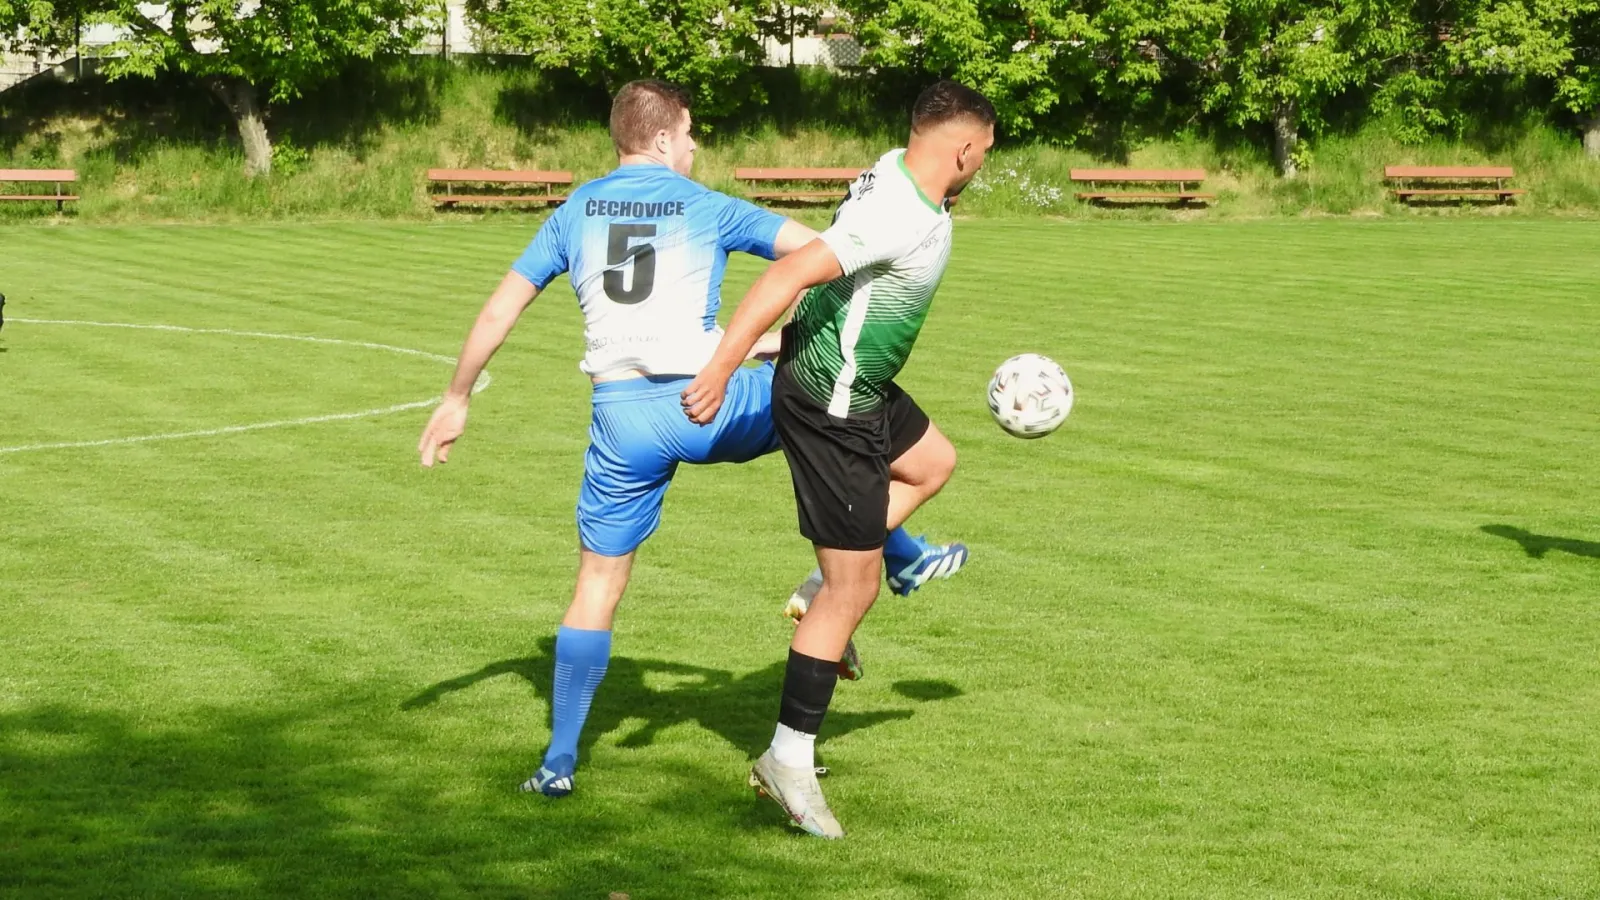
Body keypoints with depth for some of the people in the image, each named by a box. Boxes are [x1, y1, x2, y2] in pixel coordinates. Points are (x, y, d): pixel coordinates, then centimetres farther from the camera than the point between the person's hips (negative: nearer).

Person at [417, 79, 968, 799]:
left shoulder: (574, 213, 12)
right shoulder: (708, 208, 2)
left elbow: (496, 314, 10)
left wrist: (456, 401, 19)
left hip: (621, 417, 3)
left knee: (599, 579, 13)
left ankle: (560, 759, 11)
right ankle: (903, 558, 29)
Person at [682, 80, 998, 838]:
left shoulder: (898, 173, 1)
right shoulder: (898, 219, -28)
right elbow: (791, 272, -35)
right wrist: (722, 368, -39)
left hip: (856, 385, 10)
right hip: (832, 407, -10)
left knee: (931, 463, 33)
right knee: (853, 591, -3)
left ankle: (822, 594, 25)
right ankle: (789, 762, 5)